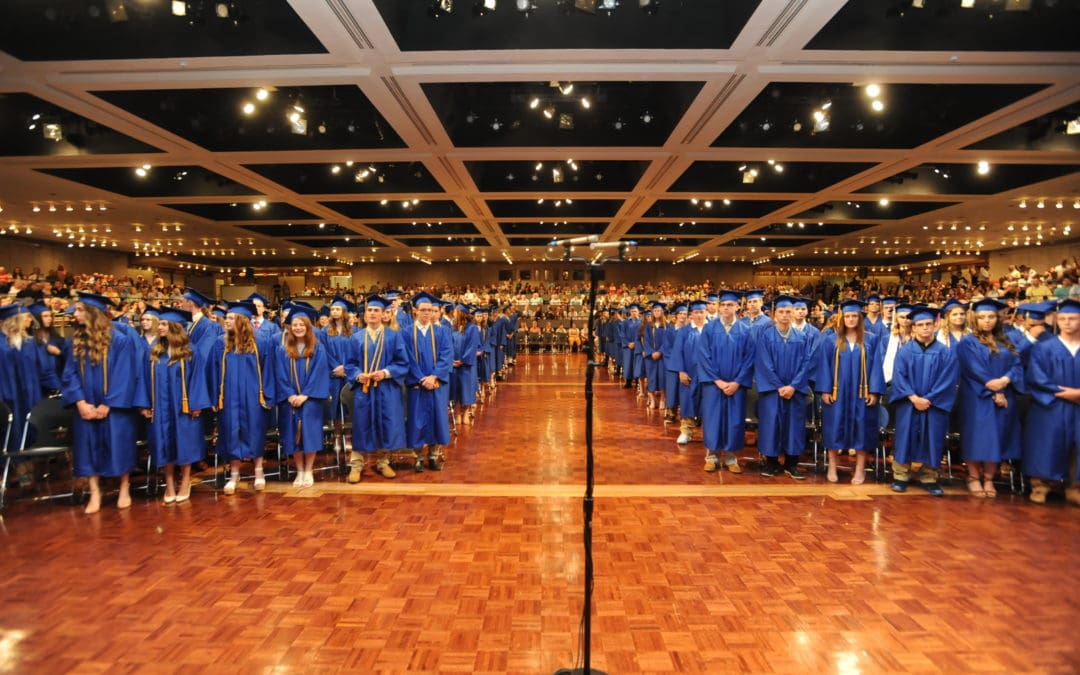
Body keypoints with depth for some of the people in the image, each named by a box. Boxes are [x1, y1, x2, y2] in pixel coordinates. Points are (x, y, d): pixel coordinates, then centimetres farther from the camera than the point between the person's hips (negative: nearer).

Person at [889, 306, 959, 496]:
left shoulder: (946, 353, 2)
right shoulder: (904, 351, 2)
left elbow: (947, 381, -4)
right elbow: (899, 377, -5)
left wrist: (928, 399, -12)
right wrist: (914, 398, -15)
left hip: (934, 406, 0)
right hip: (908, 405, 0)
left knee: (931, 441, 4)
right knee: (905, 438, 2)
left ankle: (929, 479, 15)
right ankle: (901, 476, 10)